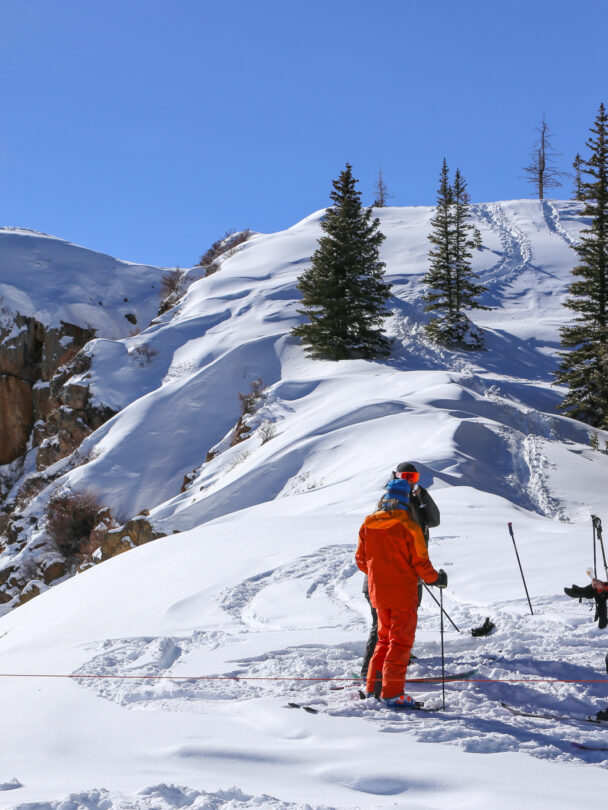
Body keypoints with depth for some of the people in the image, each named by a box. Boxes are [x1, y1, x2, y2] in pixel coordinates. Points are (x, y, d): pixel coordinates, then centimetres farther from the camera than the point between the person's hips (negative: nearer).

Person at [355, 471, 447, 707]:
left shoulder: (368, 524, 1)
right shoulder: (408, 526, -15)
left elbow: (361, 560, 8)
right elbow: (420, 562, -12)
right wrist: (435, 578, 5)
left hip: (377, 592, 5)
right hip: (403, 593, -5)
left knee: (385, 638, 20)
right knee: (400, 641, 3)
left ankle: (373, 686, 20)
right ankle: (392, 693, 1)